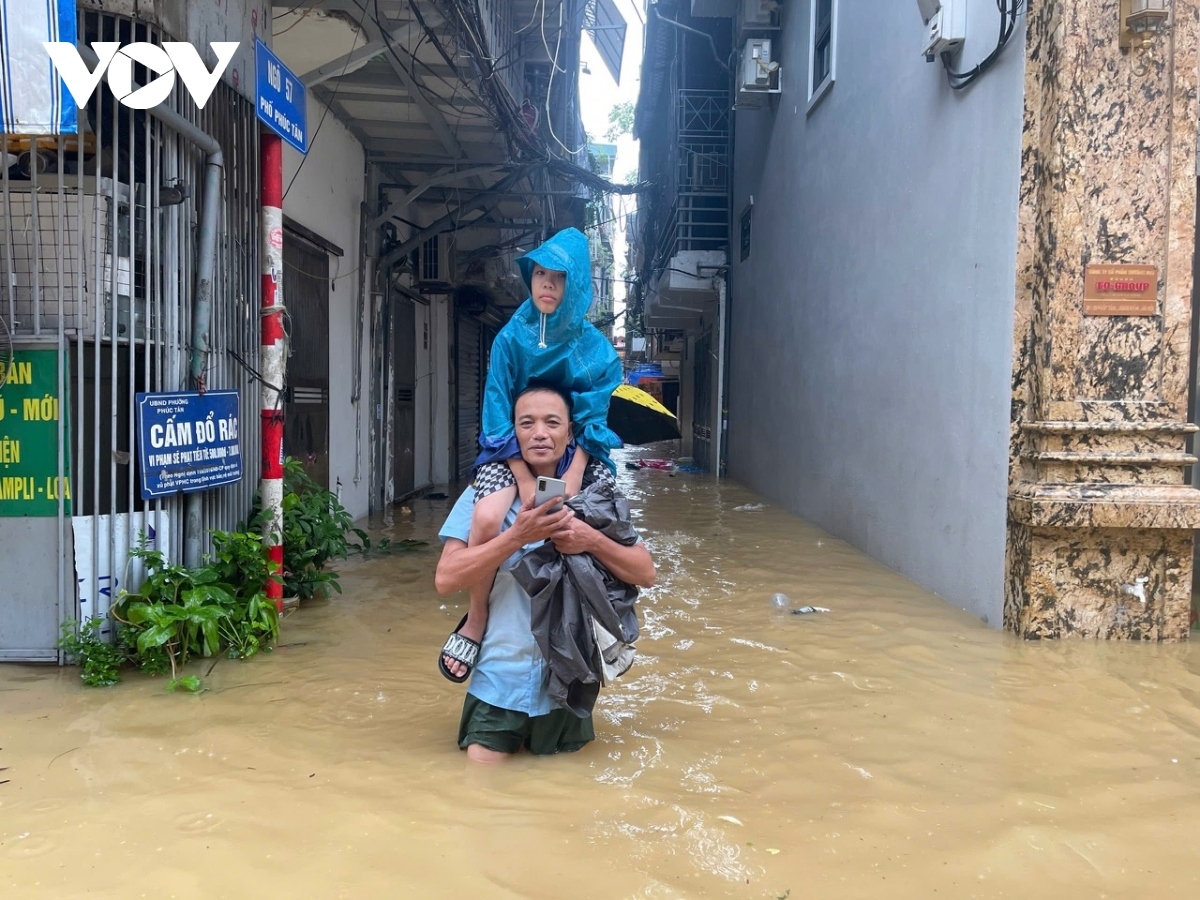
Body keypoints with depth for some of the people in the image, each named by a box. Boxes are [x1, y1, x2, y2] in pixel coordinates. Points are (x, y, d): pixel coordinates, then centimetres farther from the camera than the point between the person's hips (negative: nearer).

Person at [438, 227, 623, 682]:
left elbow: (592, 421, -5)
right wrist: (526, 482, -19)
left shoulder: (593, 347, -3)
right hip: (512, 451, -1)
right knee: (487, 519, -29)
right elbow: (499, 416, -9)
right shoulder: (511, 337, -6)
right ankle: (476, 620, -6)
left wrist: (572, 479, -20)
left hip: (572, 452, 2)